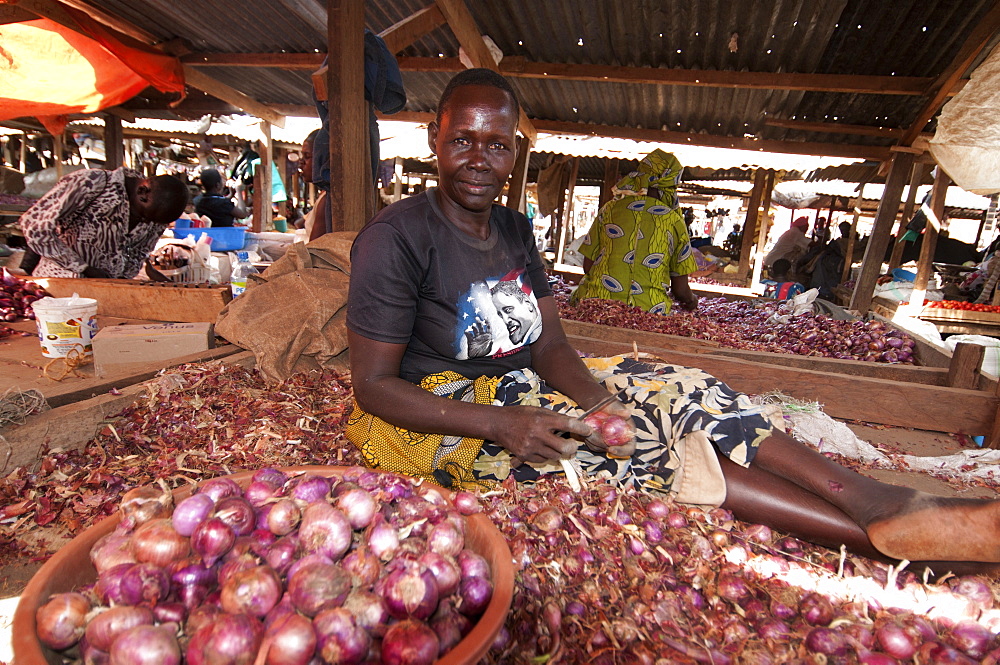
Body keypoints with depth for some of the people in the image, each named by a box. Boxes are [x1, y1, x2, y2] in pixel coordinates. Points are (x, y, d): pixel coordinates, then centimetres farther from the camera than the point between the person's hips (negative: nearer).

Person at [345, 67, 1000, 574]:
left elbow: (550, 346, 0)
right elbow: (372, 385, -17)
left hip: (521, 382, 7)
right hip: (442, 413, -6)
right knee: (638, 442, -26)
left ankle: (882, 500, -21)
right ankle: (877, 533, -23)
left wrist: (595, 399, -22)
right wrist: (500, 424, -27)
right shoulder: (395, 238, -15)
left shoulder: (514, 230, 6)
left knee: (684, 389, -14)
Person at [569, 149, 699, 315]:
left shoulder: (609, 209, 8)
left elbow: (587, 266, 9)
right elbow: (680, 289, 7)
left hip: (600, 300, 1)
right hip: (649, 308, -1)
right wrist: (691, 300, 30)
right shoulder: (675, 221, 6)